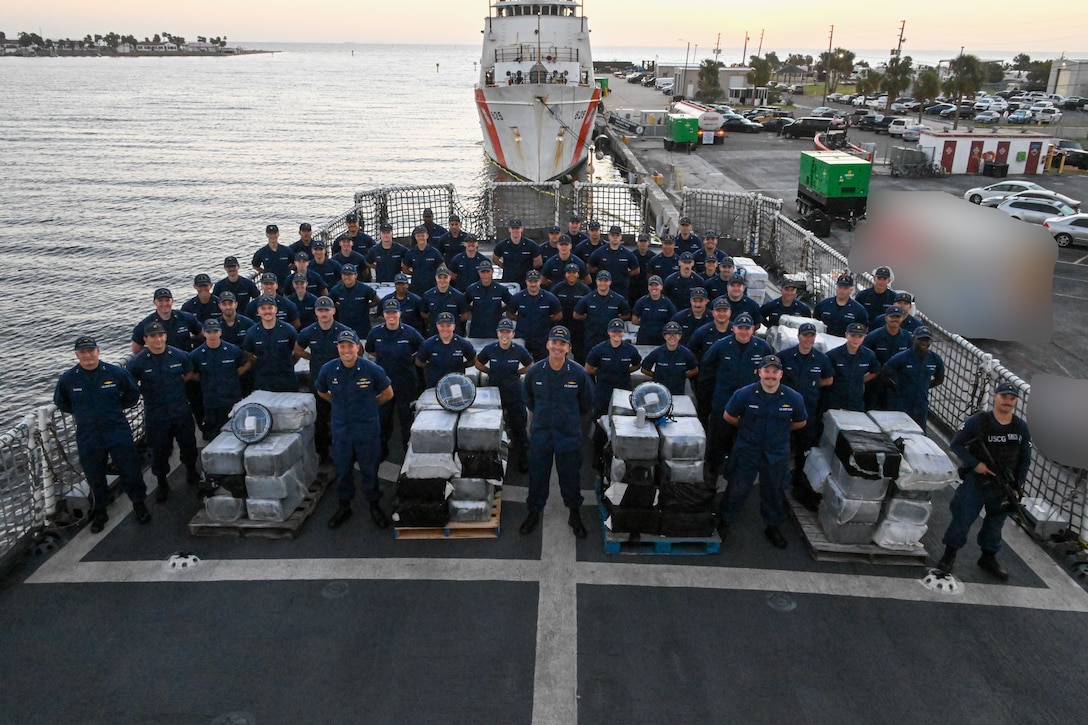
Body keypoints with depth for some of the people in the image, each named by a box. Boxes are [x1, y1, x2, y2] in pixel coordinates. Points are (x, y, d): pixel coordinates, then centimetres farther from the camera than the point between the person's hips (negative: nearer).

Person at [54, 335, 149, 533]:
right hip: (88, 438, 1)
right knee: (95, 477, 12)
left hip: (119, 433, -1)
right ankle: (99, 513, 30)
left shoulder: (116, 373, -9)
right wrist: (81, 413, 6)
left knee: (130, 471, 8)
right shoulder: (67, 379, -7)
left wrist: (116, 408, 5)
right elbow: (61, 402, 13)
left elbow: (133, 393, 8)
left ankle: (139, 505, 28)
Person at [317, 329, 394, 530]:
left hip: (368, 429, -2)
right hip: (341, 429, 2)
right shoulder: (328, 369, -8)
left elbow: (388, 393, 2)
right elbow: (321, 391, 15)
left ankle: (375, 507, 27)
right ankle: (343, 507, 33)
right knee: (342, 470, 15)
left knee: (369, 470, 9)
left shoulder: (371, 369, -14)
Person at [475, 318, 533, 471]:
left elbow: (530, 366, 9)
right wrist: (492, 372, 1)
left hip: (515, 394, -1)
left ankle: (523, 459, 16)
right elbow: (478, 364, 9)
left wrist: (516, 372, 0)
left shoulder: (519, 350, -9)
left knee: (518, 427, 2)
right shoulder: (489, 349, -8)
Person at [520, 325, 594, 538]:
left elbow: (586, 403, 5)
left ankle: (574, 515, 30)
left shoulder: (579, 373, -12)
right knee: (537, 475, 12)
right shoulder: (534, 371, -8)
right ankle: (534, 513, 32)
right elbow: (528, 398, 13)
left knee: (570, 477, 11)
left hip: (569, 435, -1)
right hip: (540, 433, 1)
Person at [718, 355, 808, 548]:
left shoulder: (793, 398, -9)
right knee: (738, 487, 6)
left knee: (774, 491, 16)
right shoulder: (744, 394, -14)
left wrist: (780, 430, 7)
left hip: (777, 453, 2)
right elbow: (728, 416, 1)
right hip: (747, 450, -2)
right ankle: (725, 520, 27)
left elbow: (800, 422, 9)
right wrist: (747, 427, 5)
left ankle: (773, 526, 35)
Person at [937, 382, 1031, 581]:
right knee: (962, 518, -2)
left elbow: (1025, 460, 6)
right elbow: (956, 444, -5)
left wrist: (1017, 488, 0)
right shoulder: (978, 421, -10)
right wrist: (975, 464, -16)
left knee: (995, 522, 16)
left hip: (1003, 486, 3)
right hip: (975, 481, -3)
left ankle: (989, 557, 34)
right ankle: (949, 555, 13)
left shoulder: (1021, 428, 1)